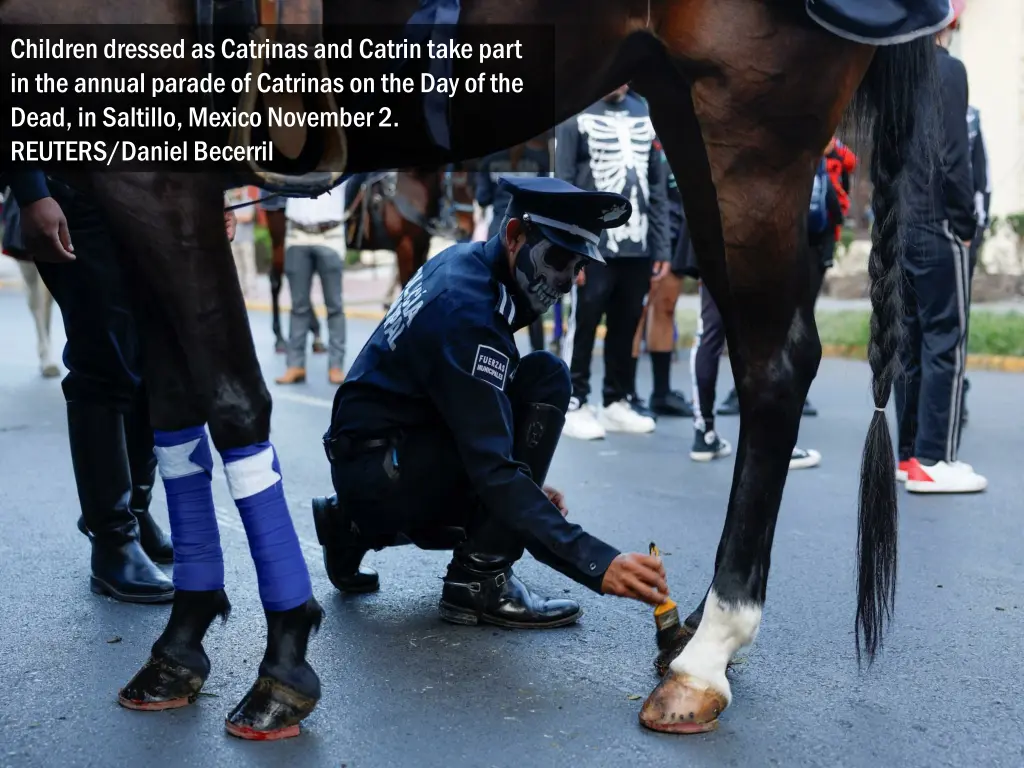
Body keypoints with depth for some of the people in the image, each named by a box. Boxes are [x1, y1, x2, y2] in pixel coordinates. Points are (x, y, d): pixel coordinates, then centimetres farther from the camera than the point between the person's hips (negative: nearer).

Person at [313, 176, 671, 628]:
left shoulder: (465, 262, 4)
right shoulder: (469, 311, -25)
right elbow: (493, 472, -31)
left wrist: (529, 484, 12)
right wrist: (597, 565, -36)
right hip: (378, 469, -9)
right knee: (544, 380, -19)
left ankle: (357, 528, 20)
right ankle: (478, 582, -15)